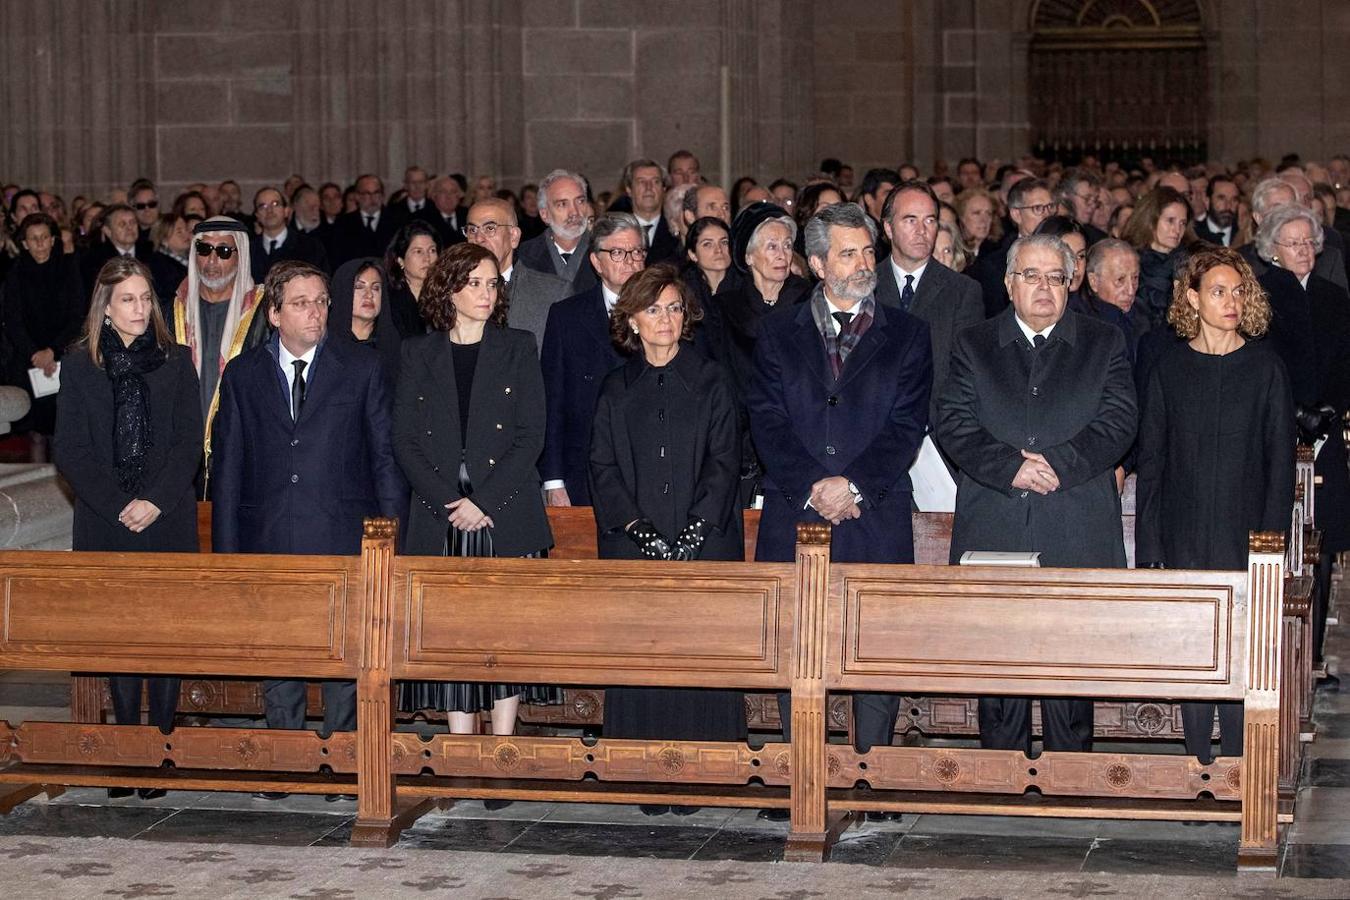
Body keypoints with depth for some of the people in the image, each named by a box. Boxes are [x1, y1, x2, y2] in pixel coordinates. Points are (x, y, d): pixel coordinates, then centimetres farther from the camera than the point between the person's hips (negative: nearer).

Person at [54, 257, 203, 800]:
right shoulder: (80, 365, 6)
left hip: (168, 521, 0)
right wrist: (118, 506, -8)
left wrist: (155, 502, -10)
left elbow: (190, 444, 2)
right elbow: (71, 451, 2)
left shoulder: (176, 362, 7)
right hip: (105, 525, 0)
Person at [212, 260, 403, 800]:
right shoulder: (243, 375, 9)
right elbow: (227, 467, 10)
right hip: (270, 542, 2)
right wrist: (226, 551, 4)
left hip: (342, 540, -1)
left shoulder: (361, 368, 5)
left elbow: (385, 456, 5)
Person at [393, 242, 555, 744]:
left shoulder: (517, 347, 7)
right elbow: (404, 440, 4)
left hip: (505, 515, -1)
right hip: (439, 516, 1)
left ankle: (503, 741, 2)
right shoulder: (419, 353, 10)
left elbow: (531, 435, 0)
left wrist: (484, 502, -11)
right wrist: (449, 502, -9)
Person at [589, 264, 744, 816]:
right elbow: (602, 467, 5)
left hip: (704, 542, -1)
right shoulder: (617, 389, 11)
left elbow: (724, 461, 0)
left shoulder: (710, 382, 6)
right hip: (633, 545, 2)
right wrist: (635, 525, -10)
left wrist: (694, 529, -13)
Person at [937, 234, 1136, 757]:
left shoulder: (1104, 344, 12)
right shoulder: (974, 346, 13)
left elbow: (1118, 423, 0)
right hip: (994, 533, 1)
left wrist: (1056, 463, -14)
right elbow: (953, 424, 1)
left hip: (1078, 536, -1)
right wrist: (1011, 468, -14)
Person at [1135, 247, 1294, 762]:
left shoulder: (1265, 368, 2)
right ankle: (1198, 763, 14)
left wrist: (1272, 539, -7)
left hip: (1245, 534, -1)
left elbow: (1280, 462, 1)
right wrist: (1148, 548, 1)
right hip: (1184, 538, 2)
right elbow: (1150, 463, 6)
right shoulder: (1169, 371, 6)